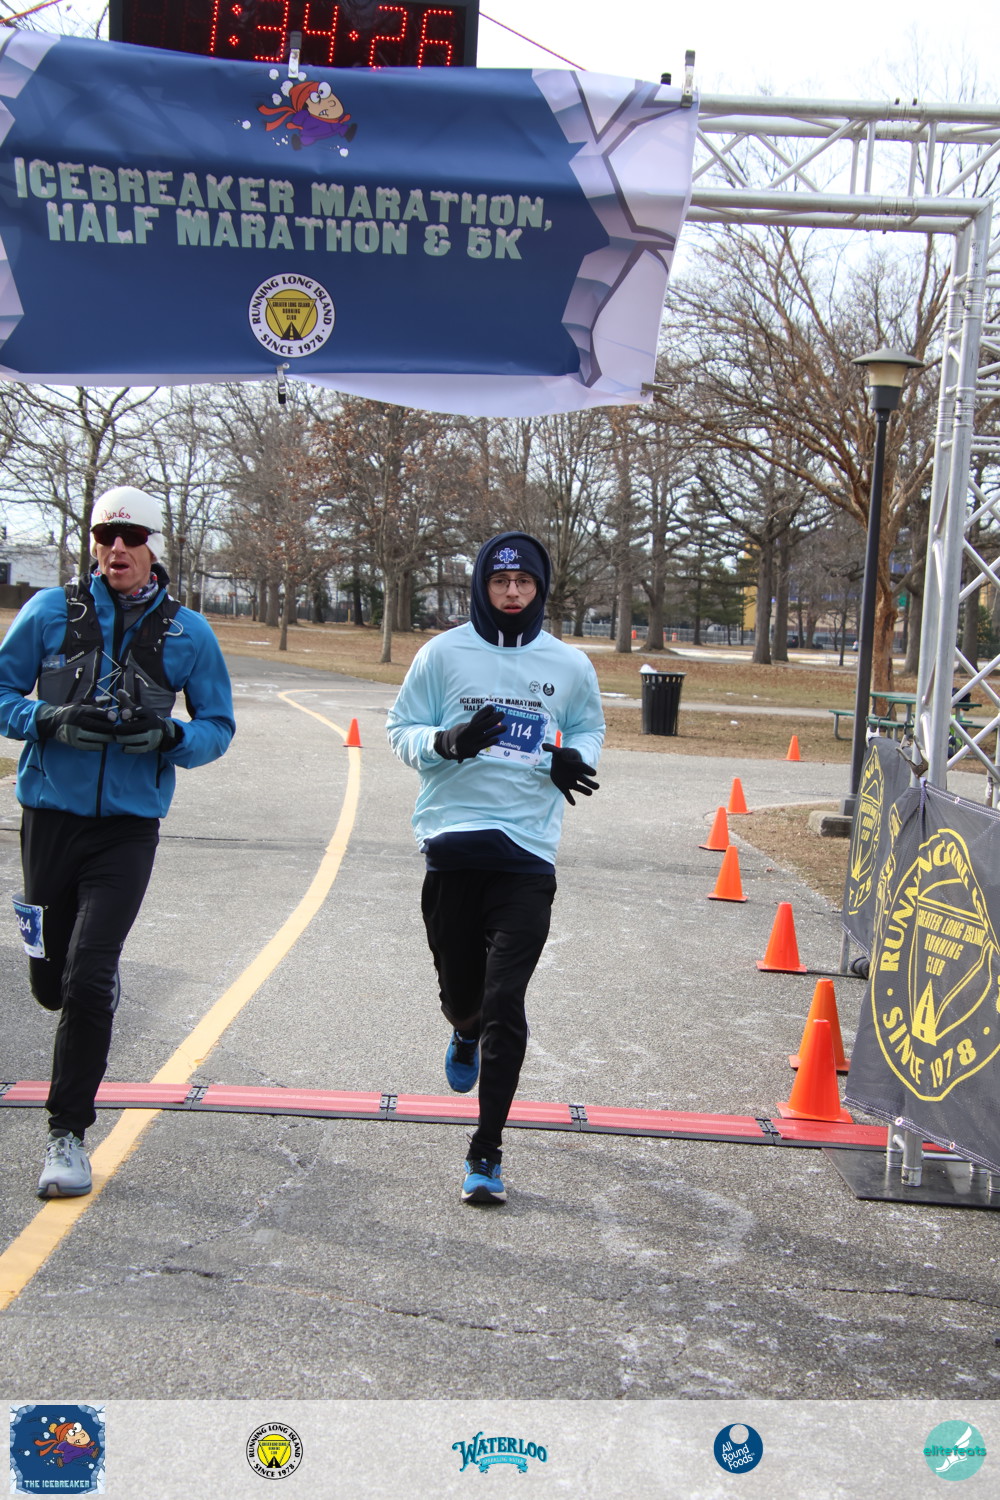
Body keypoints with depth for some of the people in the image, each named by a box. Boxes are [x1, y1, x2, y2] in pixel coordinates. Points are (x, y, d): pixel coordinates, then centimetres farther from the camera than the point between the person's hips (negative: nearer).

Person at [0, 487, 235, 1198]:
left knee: (88, 981, -11)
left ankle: (68, 1133, 4)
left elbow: (219, 727, 7)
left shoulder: (188, 631, 1)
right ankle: (100, 991, 49)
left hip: (129, 825, -2)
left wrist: (169, 735, -14)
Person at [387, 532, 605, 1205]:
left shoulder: (569, 665, 6)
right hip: (452, 845, 1)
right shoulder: (444, 654, 3)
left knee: (505, 1003, -8)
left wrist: (574, 759, -3)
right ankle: (467, 1033, 50)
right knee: (461, 992, 10)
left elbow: (589, 727, 21)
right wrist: (447, 740, -15)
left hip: (527, 853, -1)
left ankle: (488, 1151, 2)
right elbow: (401, 729, 6)